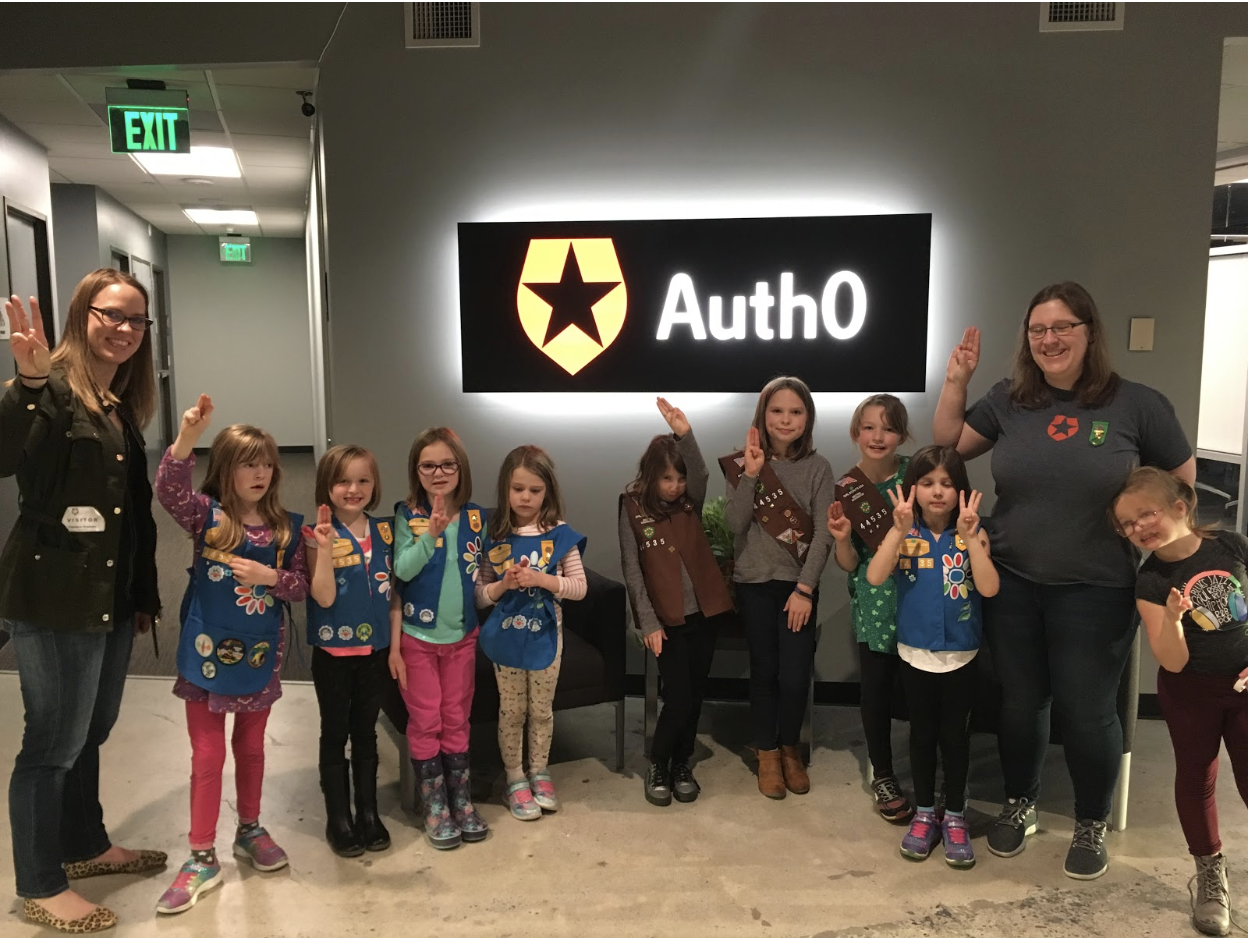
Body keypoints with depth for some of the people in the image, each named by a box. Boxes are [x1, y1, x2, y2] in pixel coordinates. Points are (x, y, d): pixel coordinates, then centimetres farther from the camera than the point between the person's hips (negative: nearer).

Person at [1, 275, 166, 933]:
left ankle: (86, 846, 40)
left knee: (90, 731, 21)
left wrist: (144, 593, 19)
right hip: (55, 600, -8)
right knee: (54, 742, 4)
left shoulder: (124, 405, 11)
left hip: (113, 598, 8)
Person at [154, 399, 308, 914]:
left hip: (259, 654, 2)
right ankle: (202, 858, 18)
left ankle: (250, 831, 38)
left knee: (251, 746, 18)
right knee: (207, 755, 6)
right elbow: (168, 490, -30)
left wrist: (269, 576, -21)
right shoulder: (207, 515, -10)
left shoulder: (286, 527, -3)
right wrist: (187, 436, -44)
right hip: (207, 652, -2)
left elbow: (301, 587, -1)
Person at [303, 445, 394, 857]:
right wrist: (326, 548, -30)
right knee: (335, 735, 9)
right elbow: (324, 597, -19)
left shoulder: (384, 532, 2)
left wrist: (396, 645, 4)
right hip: (333, 651, -3)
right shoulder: (318, 536, -11)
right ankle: (338, 820, 21)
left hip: (375, 649, 4)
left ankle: (368, 813, 28)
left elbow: (392, 590, 7)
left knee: (366, 732, 15)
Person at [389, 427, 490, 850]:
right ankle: (435, 808, 19)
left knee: (457, 720, 14)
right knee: (425, 723, 6)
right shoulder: (407, 516, -10)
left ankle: (461, 802, 26)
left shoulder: (476, 517, 0)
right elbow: (401, 571, -23)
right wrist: (431, 535, -33)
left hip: (462, 635, 3)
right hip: (417, 636, -3)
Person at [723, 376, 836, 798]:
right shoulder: (743, 463, 0)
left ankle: (790, 749, 22)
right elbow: (734, 524, -10)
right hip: (755, 582, 1)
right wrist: (751, 475, -20)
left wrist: (805, 588, -12)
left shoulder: (817, 467, -2)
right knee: (763, 672, 7)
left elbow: (824, 534, -6)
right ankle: (767, 753, 25)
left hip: (799, 584, 0)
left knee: (795, 676, -3)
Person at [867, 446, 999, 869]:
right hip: (915, 653, 1)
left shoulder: (972, 536, -7)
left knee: (955, 735, 9)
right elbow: (875, 577, -21)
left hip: (961, 654, 0)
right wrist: (900, 529, -28)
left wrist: (969, 536, -26)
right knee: (922, 734, 13)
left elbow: (989, 588, -21)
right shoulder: (904, 535, -6)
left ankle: (954, 817, 25)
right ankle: (925, 814, 28)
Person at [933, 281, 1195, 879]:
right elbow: (948, 446, 8)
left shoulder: (1137, 404, -6)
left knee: (1087, 712, 7)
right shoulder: (1010, 401, 1)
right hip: (1011, 583, 2)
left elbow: (1183, 481, 4)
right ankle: (1020, 804, 38)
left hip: (1095, 592, -2)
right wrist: (955, 381, -1)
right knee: (1020, 703, 15)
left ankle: (1092, 825, 32)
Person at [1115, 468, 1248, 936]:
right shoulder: (1151, 581, -16)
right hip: (1190, 692, 0)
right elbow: (1173, 662, -20)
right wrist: (1171, 620, -39)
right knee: (1196, 778, 12)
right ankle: (1210, 874, 30)